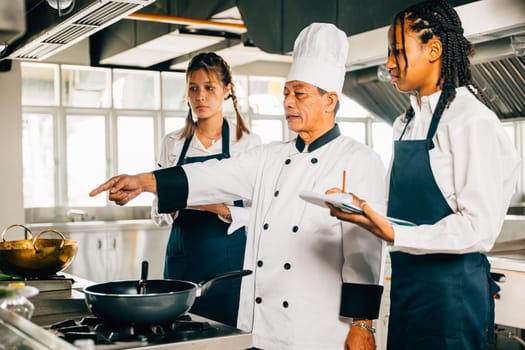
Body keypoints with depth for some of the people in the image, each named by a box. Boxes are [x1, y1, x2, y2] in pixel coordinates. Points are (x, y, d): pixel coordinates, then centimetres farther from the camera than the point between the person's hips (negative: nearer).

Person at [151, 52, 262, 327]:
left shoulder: (248, 142, -2)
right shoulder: (172, 143, 7)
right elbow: (158, 214, 10)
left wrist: (221, 209, -20)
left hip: (229, 258, -2)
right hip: (182, 258, 3)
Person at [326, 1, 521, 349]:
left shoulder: (473, 120, -14)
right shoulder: (405, 124, 10)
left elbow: (479, 228, -19)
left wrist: (394, 235, -26)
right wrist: (358, 205, -1)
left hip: (451, 286, -7)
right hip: (405, 279, 7)